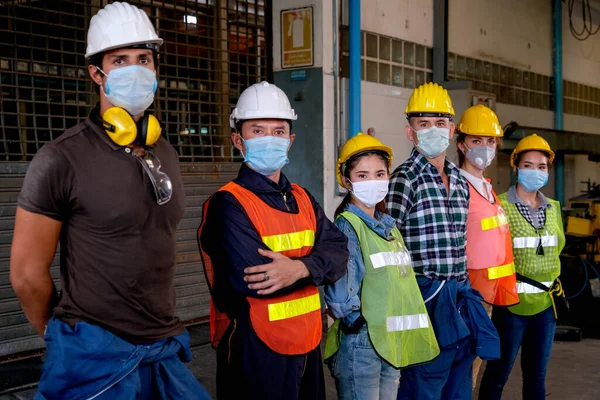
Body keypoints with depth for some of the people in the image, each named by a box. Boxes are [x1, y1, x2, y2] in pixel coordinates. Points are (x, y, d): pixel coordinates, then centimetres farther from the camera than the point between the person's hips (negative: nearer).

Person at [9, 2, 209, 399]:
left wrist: (157, 327, 16)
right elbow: (27, 273, -8)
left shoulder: (167, 155, 8)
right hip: (95, 355, -6)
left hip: (165, 349, 6)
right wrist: (64, 338, 3)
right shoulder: (61, 159, -12)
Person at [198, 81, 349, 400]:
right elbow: (251, 277, -26)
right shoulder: (228, 204, -14)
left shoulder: (302, 199, 10)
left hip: (307, 343, 7)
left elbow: (338, 249, -3)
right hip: (255, 350, -7)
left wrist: (300, 268, -24)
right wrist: (315, 267, -13)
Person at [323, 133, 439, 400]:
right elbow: (339, 284, -23)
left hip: (393, 339, 8)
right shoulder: (346, 226, -12)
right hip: (361, 341, -8)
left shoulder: (389, 226, 14)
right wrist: (354, 321, -17)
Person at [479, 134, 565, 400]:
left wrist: (552, 281, 15)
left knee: (536, 375, 14)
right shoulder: (500, 206, -10)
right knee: (498, 373, 4)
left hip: (545, 303, 6)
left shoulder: (554, 208, 9)